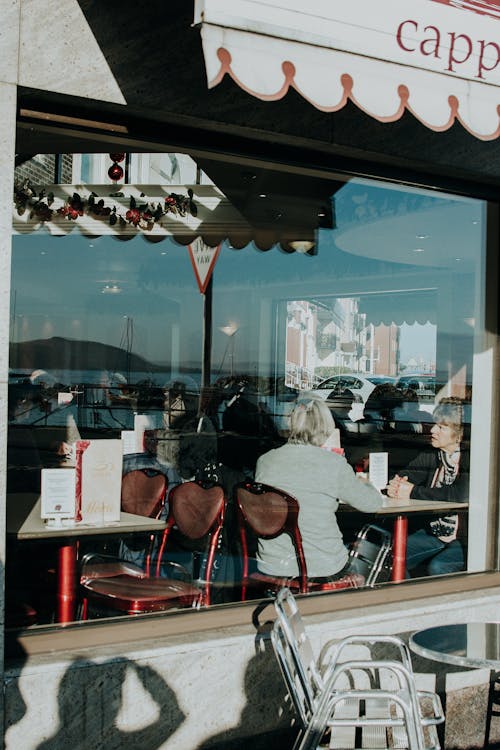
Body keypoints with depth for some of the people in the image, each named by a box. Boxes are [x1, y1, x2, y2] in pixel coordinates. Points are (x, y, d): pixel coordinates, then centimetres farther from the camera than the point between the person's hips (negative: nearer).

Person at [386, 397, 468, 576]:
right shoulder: (430, 457, 6)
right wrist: (396, 485, -27)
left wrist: (414, 492, -26)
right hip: (433, 533, 6)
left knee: (437, 567, -29)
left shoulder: (469, 459, -14)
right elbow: (404, 477, 0)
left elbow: (462, 494, -29)